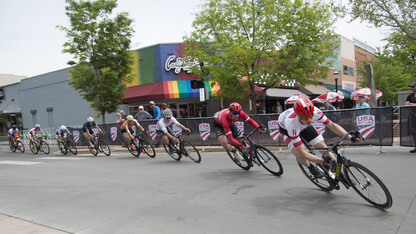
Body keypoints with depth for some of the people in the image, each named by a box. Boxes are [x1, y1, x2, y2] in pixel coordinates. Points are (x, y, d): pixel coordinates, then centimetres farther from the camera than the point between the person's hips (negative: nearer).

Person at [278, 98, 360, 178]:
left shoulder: (316, 112, -36)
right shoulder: (291, 123, -44)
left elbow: (331, 125, -19)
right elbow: (302, 152, -41)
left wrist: (350, 137, -30)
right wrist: (323, 161, -48)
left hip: (303, 126, 4)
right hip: (286, 128, -4)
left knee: (323, 147, -9)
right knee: (301, 156, -22)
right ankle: (311, 168, 10)